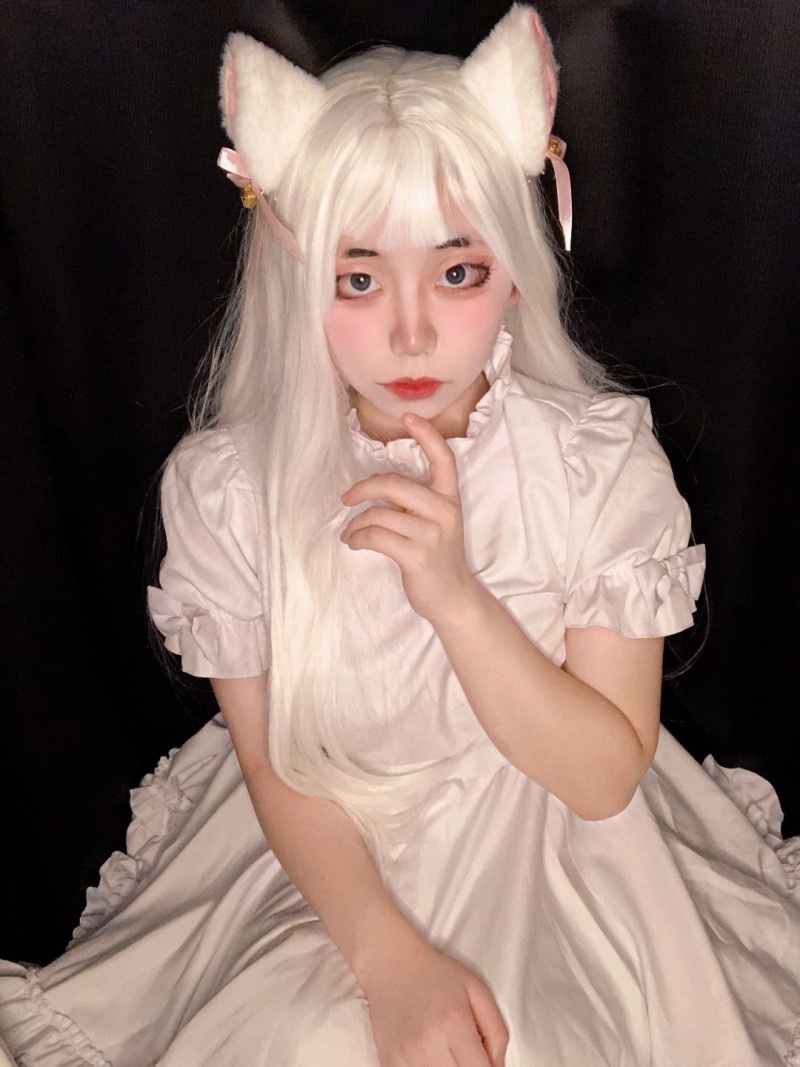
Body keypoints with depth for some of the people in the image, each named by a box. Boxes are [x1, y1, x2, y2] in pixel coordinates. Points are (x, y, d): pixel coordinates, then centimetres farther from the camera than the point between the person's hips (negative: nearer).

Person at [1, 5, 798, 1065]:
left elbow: (605, 776, -14)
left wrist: (454, 593, -28)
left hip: (553, 850, 0)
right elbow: (275, 767, -7)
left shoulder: (602, 456, -16)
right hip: (324, 859, 1)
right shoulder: (227, 486, -15)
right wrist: (391, 957, -21)